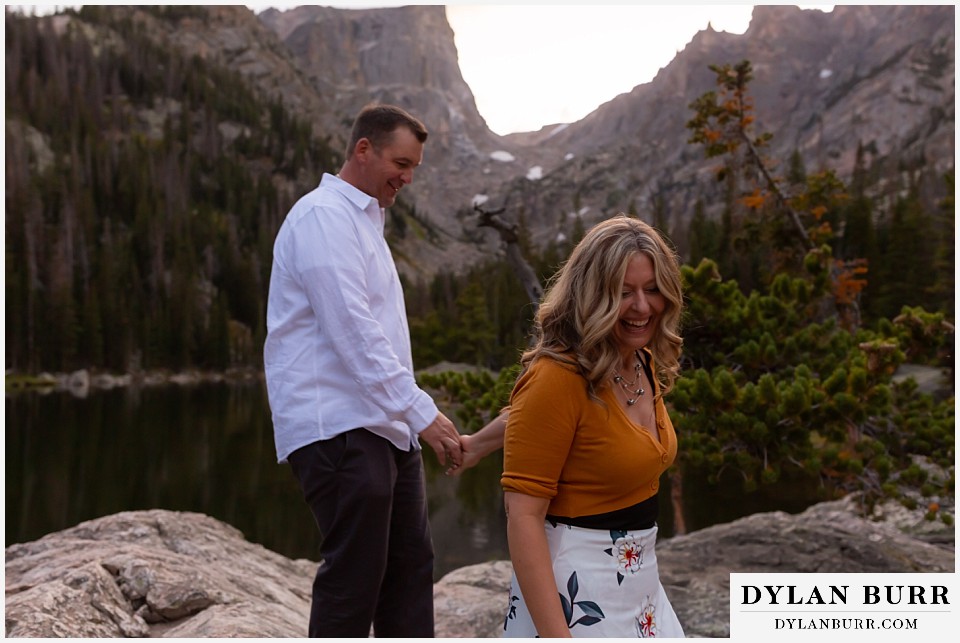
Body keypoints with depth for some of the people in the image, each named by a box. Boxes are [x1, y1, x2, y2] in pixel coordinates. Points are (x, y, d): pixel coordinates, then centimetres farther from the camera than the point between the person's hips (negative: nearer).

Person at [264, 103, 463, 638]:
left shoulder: (365, 221, 21)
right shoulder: (324, 216, -10)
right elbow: (352, 332, -20)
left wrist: (413, 416, 17)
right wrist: (422, 412, -22)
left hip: (384, 428, 10)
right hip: (339, 430, -10)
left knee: (410, 564, 11)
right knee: (354, 575, -5)